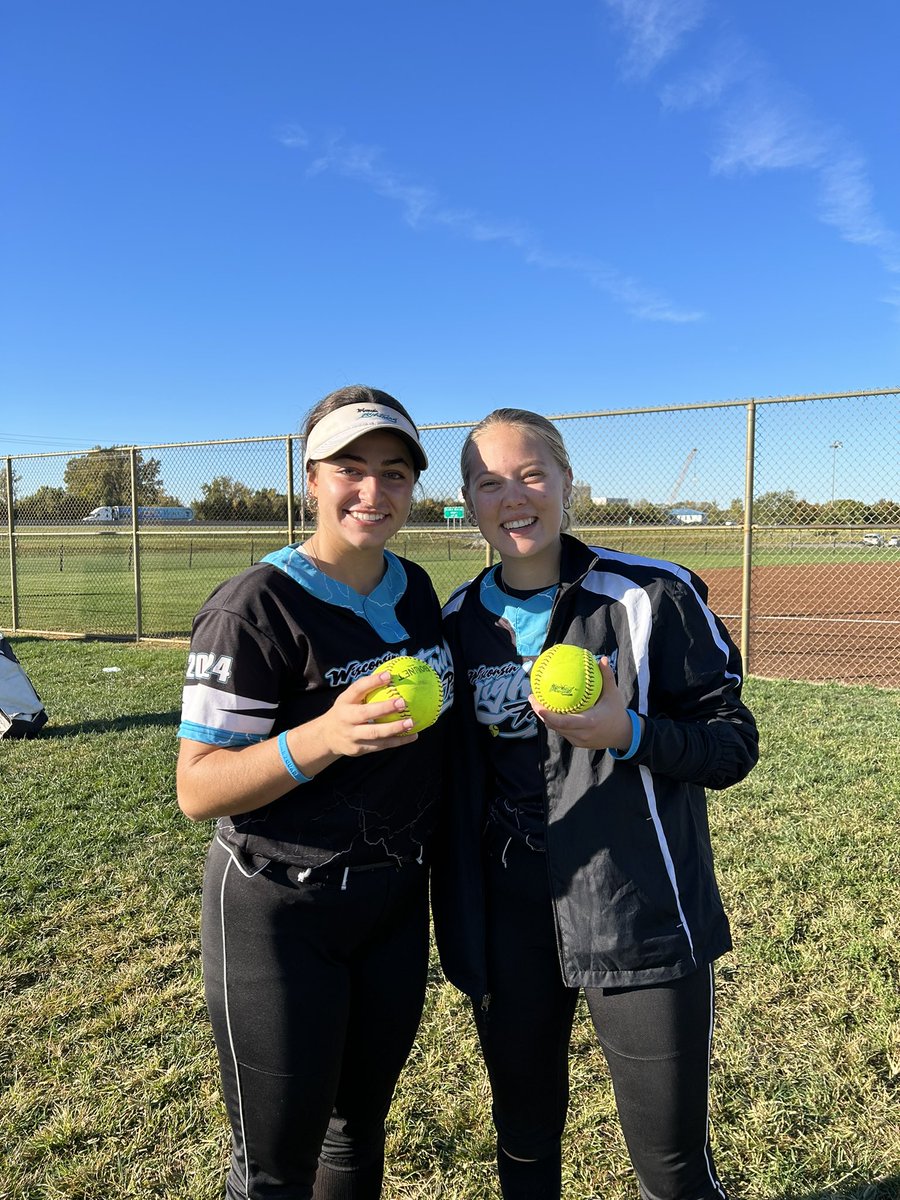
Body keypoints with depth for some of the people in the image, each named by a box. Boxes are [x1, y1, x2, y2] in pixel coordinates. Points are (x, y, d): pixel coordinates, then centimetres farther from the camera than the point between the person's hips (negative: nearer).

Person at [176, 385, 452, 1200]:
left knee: (361, 1128, 24)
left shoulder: (416, 590, 3)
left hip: (398, 898, 6)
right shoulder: (257, 606, -18)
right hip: (281, 910, -6)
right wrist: (323, 737, -36)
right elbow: (197, 789, -20)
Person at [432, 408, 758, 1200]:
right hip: (508, 925, 4)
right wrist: (454, 917, 10)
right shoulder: (459, 622, 2)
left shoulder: (651, 595, -9)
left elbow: (734, 742, -6)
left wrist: (629, 733, -25)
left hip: (640, 918, -3)